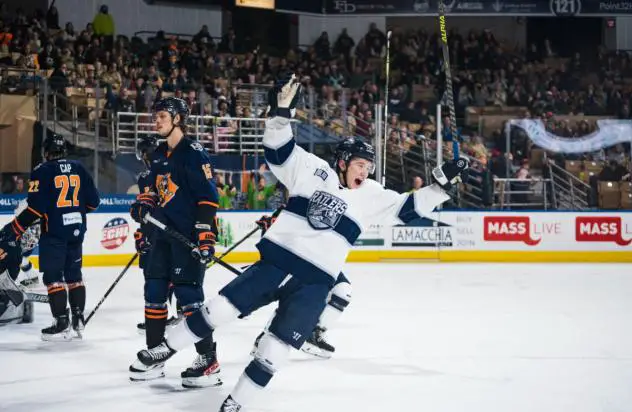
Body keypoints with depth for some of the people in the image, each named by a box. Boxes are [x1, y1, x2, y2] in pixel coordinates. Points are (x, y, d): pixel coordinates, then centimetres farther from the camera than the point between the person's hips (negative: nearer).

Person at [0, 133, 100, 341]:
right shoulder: (79, 169, 8)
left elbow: (36, 207, -15)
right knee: (74, 275, 15)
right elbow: (93, 201, 10)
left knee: (53, 276, -1)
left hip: (54, 232, -6)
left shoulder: (42, 172, -8)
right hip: (76, 229, 6)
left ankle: (62, 324, -5)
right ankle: (78, 320, 17)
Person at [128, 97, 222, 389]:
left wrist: (206, 237, -23)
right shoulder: (158, 154, 14)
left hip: (189, 234, -9)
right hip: (163, 232, 9)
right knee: (154, 291, 10)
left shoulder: (193, 152, -12)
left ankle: (208, 360, -6)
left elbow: (208, 197, -17)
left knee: (188, 293, -11)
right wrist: (143, 204, 7)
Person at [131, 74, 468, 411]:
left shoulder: (371, 196, 8)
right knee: (224, 306, -4)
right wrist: (281, 113, -18)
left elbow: (409, 207, 5)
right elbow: (277, 149, -3)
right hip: (276, 260, -1)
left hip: (315, 281, 1)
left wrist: (441, 184, -5)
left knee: (278, 346, -5)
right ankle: (166, 349, 13)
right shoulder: (314, 169, 3)